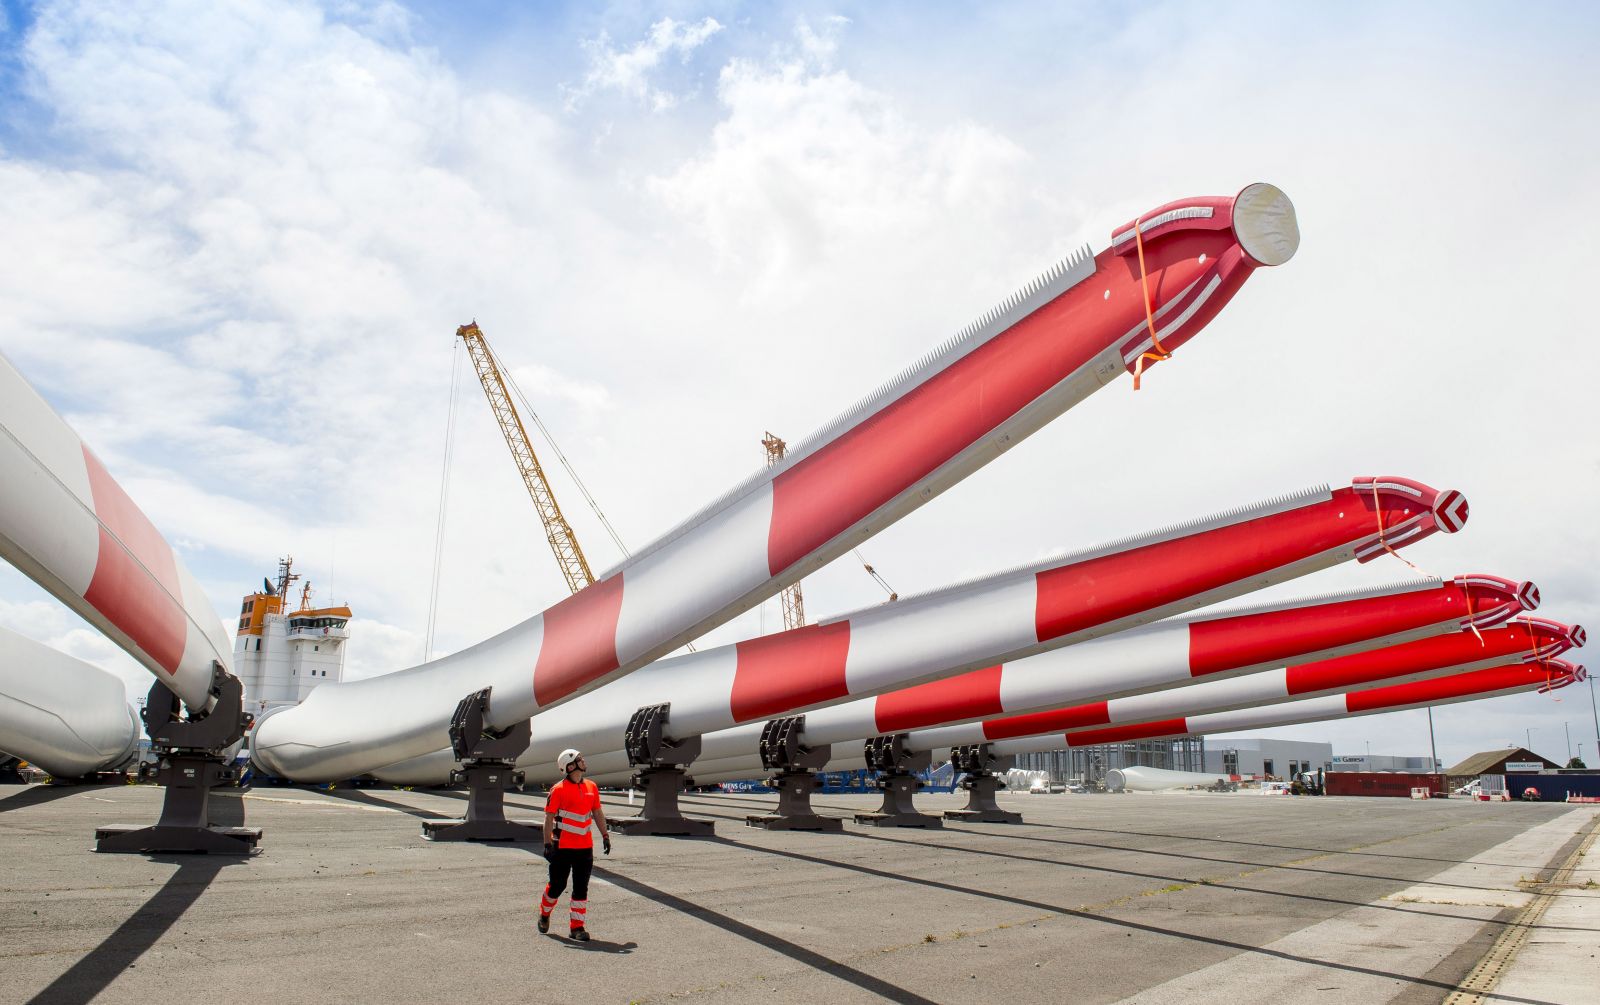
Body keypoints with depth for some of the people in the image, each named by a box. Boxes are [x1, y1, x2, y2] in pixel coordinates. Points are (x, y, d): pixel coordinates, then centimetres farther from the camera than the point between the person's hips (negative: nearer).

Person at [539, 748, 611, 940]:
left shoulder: (591, 787, 8)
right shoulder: (558, 790, -9)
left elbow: (597, 812, 15)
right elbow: (549, 817, -9)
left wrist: (605, 835, 10)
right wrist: (548, 844, -12)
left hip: (585, 847, 5)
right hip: (562, 847, -4)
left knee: (581, 888, 4)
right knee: (557, 885, 8)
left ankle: (577, 927, 10)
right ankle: (544, 914, 34)